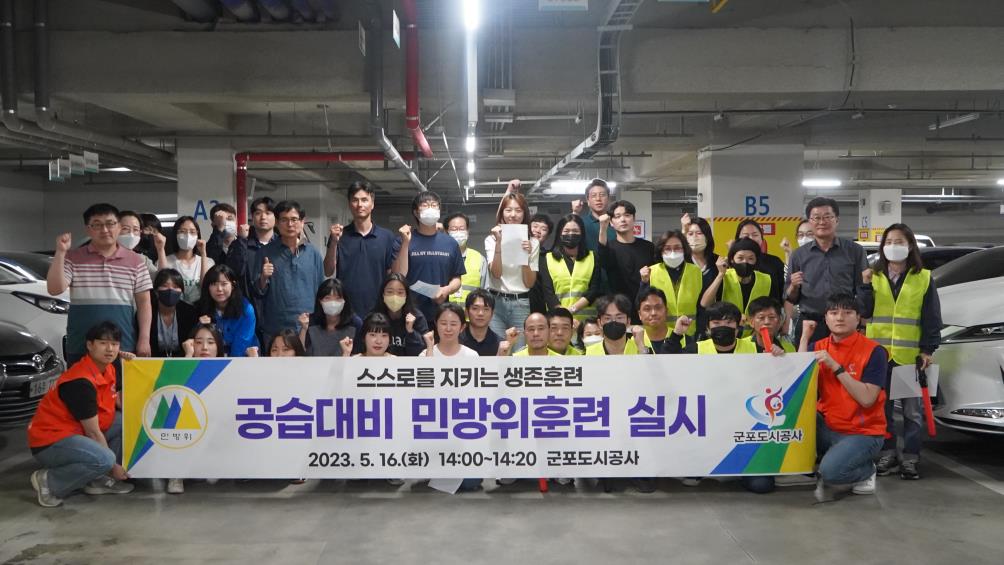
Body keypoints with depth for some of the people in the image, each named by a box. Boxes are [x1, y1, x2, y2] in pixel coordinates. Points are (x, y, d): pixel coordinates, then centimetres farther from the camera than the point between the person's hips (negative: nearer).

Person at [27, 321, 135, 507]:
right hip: (50, 440, -10)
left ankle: (99, 479, 6)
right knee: (103, 459, -33)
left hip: (77, 432, 10)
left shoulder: (107, 369, 3)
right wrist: (114, 467, -11)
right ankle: (48, 482, -9)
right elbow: (93, 432, -20)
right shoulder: (82, 382, -24)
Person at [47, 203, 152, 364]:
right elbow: (55, 289, -7)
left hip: (124, 348, 0)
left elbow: (144, 303, 5)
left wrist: (144, 339, -3)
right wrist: (60, 253, -15)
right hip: (81, 348, 0)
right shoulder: (73, 258, 4)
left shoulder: (135, 262, 5)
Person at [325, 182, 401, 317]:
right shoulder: (339, 235, 3)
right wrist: (334, 242, -16)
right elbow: (328, 272, -3)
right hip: (345, 309, 0)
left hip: (377, 309, 0)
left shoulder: (387, 237, 2)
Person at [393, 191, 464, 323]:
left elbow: (457, 279, 11)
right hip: (411, 312, -2)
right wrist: (406, 243, -14)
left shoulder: (450, 243, 7)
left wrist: (447, 290, -10)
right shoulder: (404, 240, 0)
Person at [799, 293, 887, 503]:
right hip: (827, 427, 5)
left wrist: (836, 366, -23)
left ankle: (866, 471, 7)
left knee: (830, 471, -30)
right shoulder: (818, 348, 4)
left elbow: (867, 399, -19)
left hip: (863, 432, -5)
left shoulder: (873, 351, -10)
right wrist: (805, 337, -11)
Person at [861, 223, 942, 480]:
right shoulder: (874, 276, 7)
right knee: (881, 407, 7)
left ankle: (910, 458, 10)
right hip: (878, 352, 2)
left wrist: (928, 349, -5)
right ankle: (887, 454, 17)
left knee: (912, 409, 3)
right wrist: (865, 287, -13)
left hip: (910, 354, -2)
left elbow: (932, 318, 2)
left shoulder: (924, 278, 3)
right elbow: (864, 312, 0)